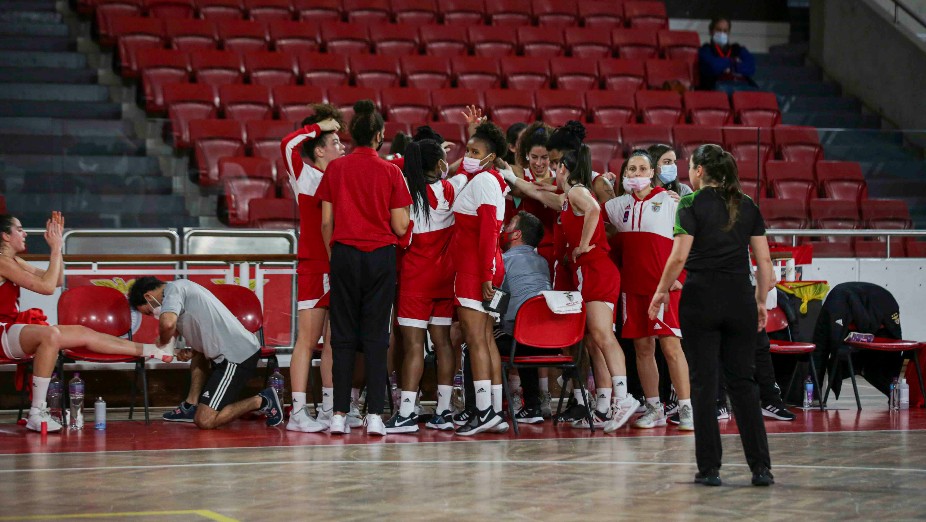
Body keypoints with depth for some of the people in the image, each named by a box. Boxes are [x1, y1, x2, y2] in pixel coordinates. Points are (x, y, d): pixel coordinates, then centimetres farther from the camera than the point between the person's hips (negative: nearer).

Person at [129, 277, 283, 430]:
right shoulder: (183, 287, 22)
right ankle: (191, 405, 24)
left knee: (204, 421, -10)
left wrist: (163, 342, -6)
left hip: (236, 354, -10)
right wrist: (190, 352, 12)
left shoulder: (174, 288, -8)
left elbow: (168, 323, -28)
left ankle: (261, 401, -3)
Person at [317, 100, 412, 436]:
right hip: (380, 256, -1)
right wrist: (405, 214, 18)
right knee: (375, 336, 1)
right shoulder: (389, 171, -2)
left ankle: (340, 415, 1)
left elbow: (326, 221, 3)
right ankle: (374, 415, -3)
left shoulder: (335, 169, 2)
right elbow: (400, 227, -3)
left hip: (344, 254, 1)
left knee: (343, 335, 5)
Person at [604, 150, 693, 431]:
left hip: (664, 285, -5)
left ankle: (686, 408, -9)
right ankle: (654, 409, 12)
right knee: (642, 347, 5)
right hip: (633, 286, 5)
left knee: (671, 345, -11)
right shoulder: (619, 205, 13)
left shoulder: (669, 200, 0)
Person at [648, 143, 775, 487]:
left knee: (704, 383, 2)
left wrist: (661, 291, 2)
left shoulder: (692, 204, -4)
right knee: (743, 382, 8)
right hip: (740, 299, 4)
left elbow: (679, 257, -11)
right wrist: (761, 301, 16)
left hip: (701, 299, -4)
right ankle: (761, 467, 2)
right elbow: (764, 259, 7)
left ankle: (709, 468, 2)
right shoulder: (747, 206, 9)